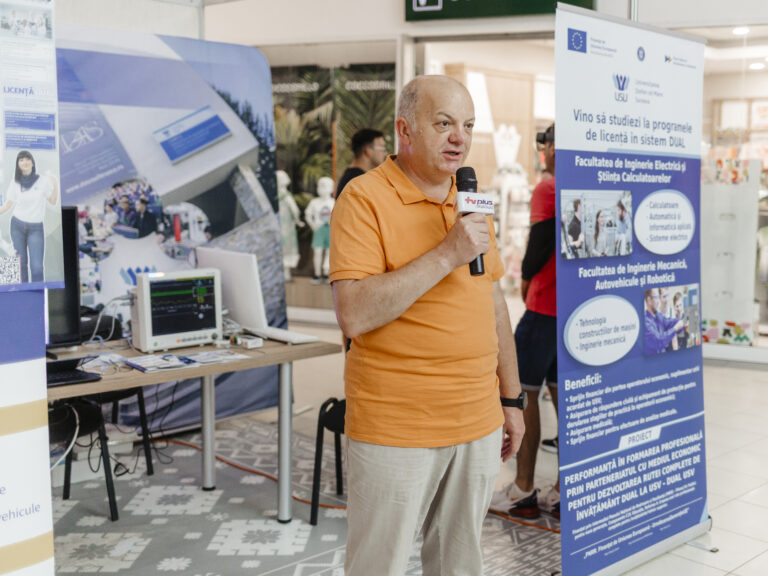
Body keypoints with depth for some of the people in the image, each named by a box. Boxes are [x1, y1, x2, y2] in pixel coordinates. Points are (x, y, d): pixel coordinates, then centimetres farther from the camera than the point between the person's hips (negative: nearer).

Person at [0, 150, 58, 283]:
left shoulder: (43, 180, 0)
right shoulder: (15, 183, 4)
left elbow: (53, 201, 1)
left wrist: (55, 184, -12)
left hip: (36, 228, -1)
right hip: (17, 226, 1)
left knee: (37, 266, -10)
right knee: (21, 264, 2)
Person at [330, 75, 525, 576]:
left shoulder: (472, 203, 12)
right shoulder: (365, 198, -10)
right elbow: (354, 315, -21)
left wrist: (512, 398, 16)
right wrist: (447, 255, -23)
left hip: (479, 424, 6)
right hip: (396, 430, -6)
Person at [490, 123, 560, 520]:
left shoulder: (548, 190, -11)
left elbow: (540, 245, -18)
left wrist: (526, 278, 1)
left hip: (545, 308, -7)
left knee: (523, 392, 1)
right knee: (562, 394, 12)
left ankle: (523, 492, 6)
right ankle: (564, 493, 17)